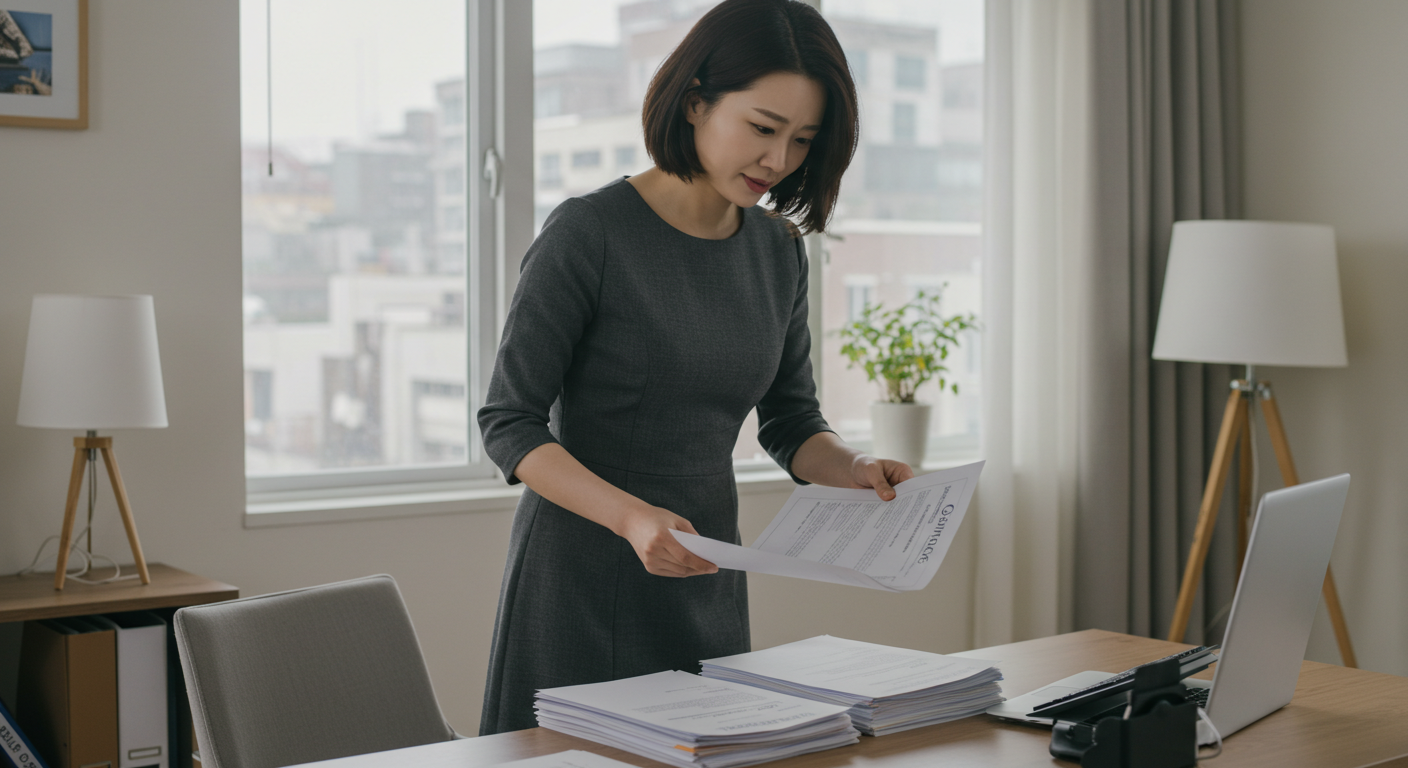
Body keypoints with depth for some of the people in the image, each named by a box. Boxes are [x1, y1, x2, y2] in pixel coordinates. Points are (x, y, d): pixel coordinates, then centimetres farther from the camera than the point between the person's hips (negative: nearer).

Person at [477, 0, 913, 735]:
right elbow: (509, 425, -14)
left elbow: (790, 424, 12)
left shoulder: (777, 250, 3)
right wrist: (630, 515, -28)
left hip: (707, 579, 6)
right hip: (584, 575, -5)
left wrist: (855, 469, -9)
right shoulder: (589, 232, -14)